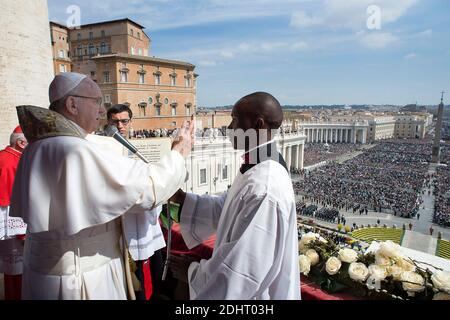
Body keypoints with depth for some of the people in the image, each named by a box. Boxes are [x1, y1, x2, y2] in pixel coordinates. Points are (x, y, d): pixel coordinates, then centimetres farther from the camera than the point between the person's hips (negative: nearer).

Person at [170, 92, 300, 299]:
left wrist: (193, 272, -15)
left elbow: (244, 270, -30)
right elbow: (223, 208, 7)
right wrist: (181, 198, -2)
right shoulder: (257, 169, -2)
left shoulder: (265, 189, -34)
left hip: (248, 293, -8)